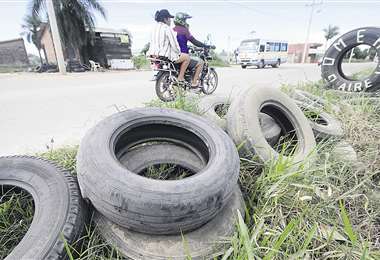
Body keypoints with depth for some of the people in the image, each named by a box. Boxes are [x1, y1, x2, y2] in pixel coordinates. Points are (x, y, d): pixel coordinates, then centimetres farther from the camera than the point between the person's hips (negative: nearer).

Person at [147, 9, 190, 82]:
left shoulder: (155, 28, 15)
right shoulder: (167, 28, -10)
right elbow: (174, 43, -12)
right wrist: (179, 53, 4)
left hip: (154, 55, 9)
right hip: (165, 56, -9)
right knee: (187, 57, 1)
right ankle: (180, 77, -1)